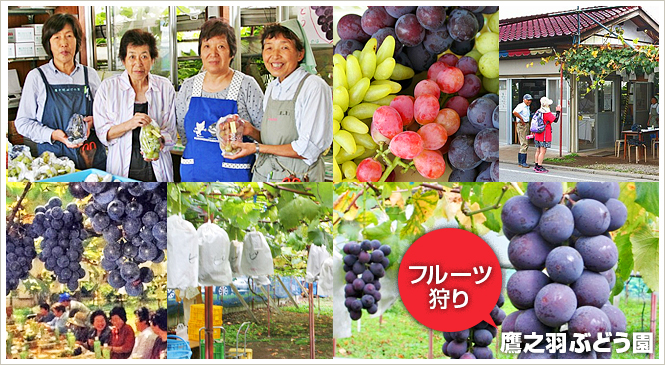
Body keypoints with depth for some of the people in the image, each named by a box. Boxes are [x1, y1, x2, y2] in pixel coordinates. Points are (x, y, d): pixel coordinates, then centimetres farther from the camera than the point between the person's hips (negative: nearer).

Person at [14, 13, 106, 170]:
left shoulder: (90, 75, 9)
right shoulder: (36, 77, 2)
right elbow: (23, 122, 2)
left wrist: (93, 121, -5)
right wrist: (53, 135, -14)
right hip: (53, 156, -2)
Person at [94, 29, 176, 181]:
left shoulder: (165, 87, 1)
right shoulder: (108, 87, -2)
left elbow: (170, 131, 3)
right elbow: (103, 133, -4)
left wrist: (160, 142, -18)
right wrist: (129, 124, -21)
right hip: (121, 168, -1)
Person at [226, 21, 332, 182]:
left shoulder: (314, 87, -16)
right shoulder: (272, 87, 8)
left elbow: (309, 150, -21)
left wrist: (257, 148, -17)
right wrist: (251, 131, -4)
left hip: (297, 177, -7)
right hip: (262, 175, 7)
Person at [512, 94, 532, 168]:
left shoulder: (528, 107, 17)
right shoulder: (521, 106, -14)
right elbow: (514, 112, -33)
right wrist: (522, 119, -23)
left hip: (526, 125, 10)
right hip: (522, 125, -10)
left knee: (523, 144, 13)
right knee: (524, 144, -13)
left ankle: (520, 161, 20)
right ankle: (523, 162, -12)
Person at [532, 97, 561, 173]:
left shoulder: (538, 112, 9)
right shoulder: (547, 113, -15)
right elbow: (555, 120, -13)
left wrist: (534, 133, 23)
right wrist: (558, 111, -2)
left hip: (537, 134, 8)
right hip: (545, 136, -8)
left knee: (538, 150, 14)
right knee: (542, 151, -5)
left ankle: (536, 166, 18)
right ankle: (539, 167, -6)